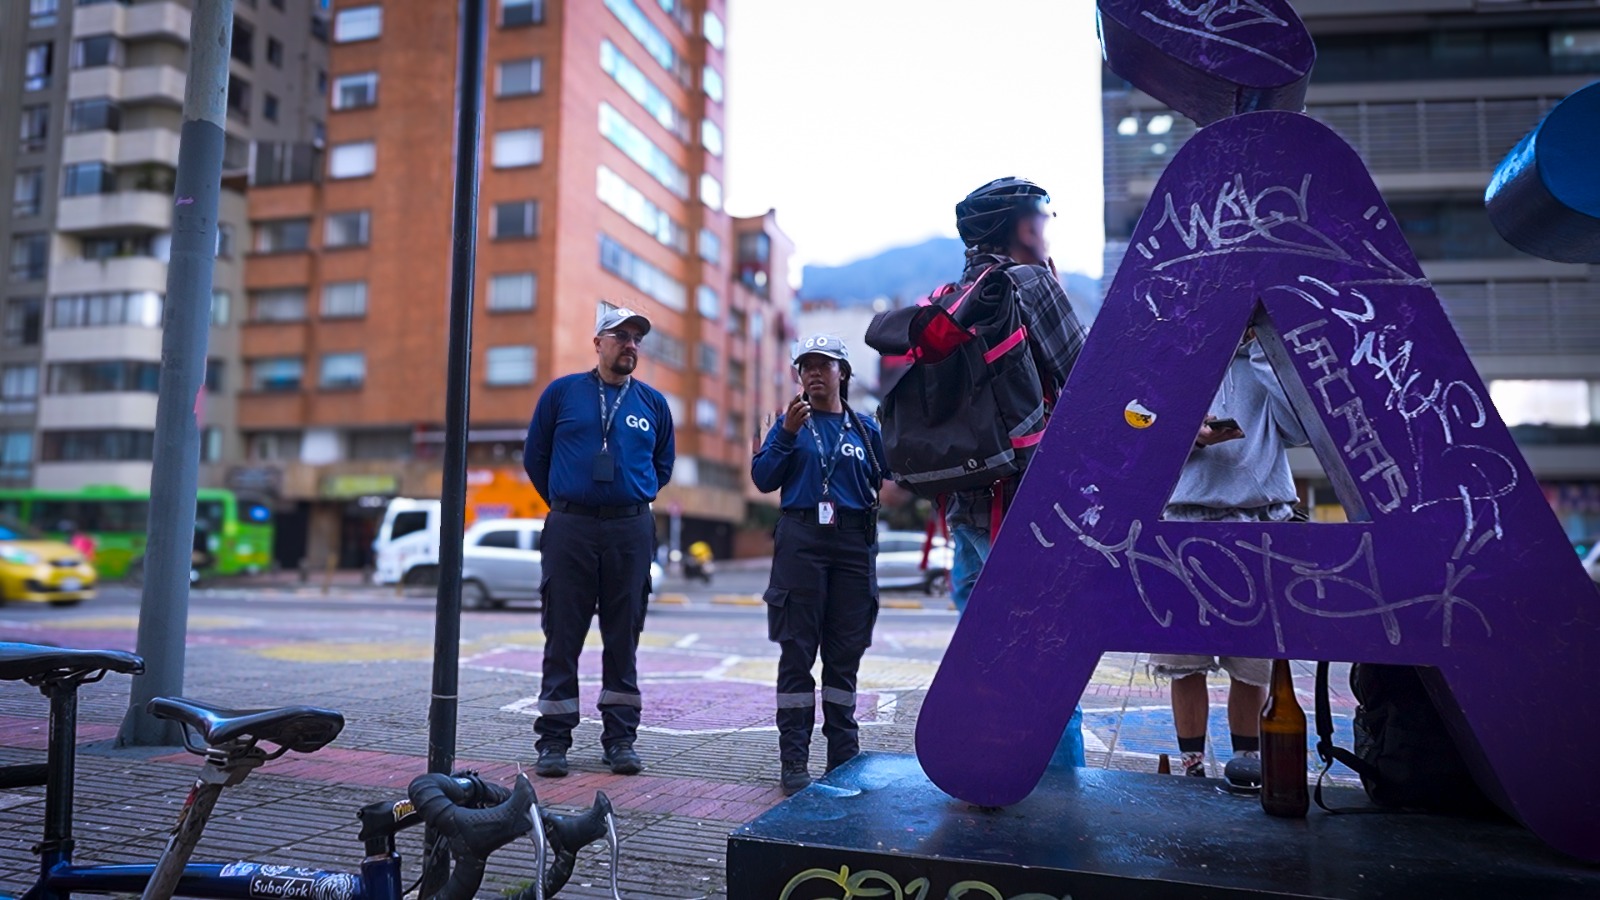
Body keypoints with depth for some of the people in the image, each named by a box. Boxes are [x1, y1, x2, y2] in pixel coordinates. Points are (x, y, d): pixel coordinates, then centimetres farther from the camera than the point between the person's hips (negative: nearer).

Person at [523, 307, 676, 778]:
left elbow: (662, 465, 20)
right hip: (570, 529, -1)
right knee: (562, 636, 2)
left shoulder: (653, 402, 9)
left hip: (631, 531, 2)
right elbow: (535, 456, 12)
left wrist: (634, 501, 12)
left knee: (624, 637, 6)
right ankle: (554, 739, 11)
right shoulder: (562, 392, 5)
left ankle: (620, 738, 15)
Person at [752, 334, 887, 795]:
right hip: (801, 542, -2)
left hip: (853, 547, 2)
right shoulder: (790, 423, 9)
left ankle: (844, 755, 16)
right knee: (797, 651, -2)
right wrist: (787, 434, -10)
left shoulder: (865, 428, 13)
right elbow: (763, 479, 0)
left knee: (845, 653, 7)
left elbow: (885, 480, 15)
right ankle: (793, 760, 2)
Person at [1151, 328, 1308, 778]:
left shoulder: (1269, 357, 12)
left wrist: (1263, 349, -2)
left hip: (1261, 522, 0)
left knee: (1254, 664, 3)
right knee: (1184, 660, -1)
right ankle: (1192, 766, 12)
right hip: (1187, 520, 0)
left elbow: (1298, 428, -4)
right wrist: (1192, 435, -15)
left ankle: (1247, 763, 19)